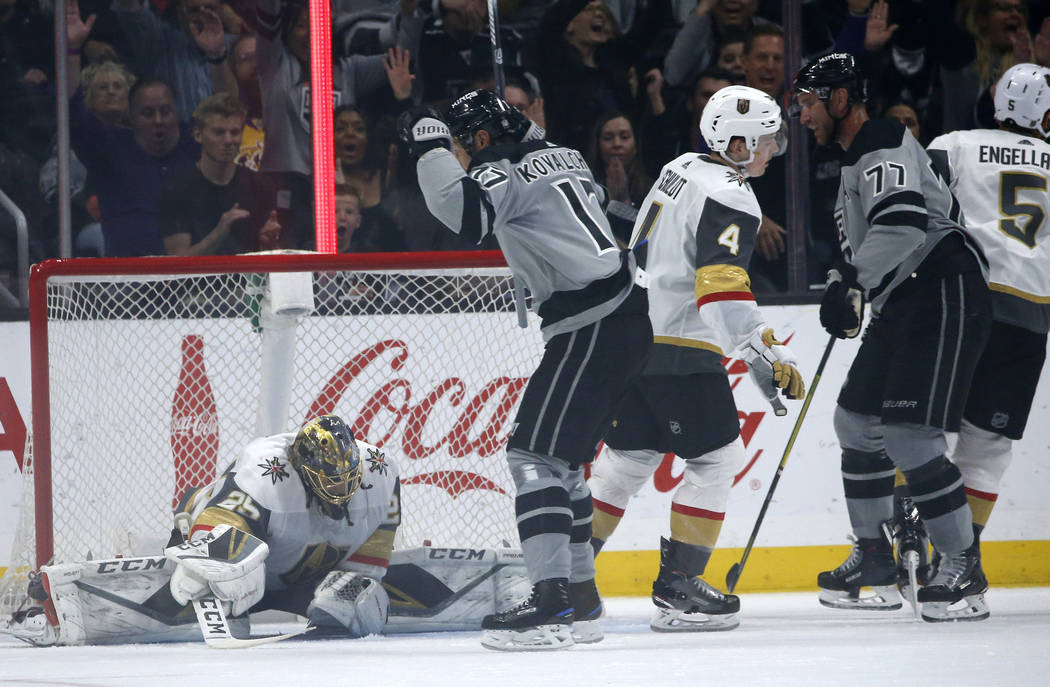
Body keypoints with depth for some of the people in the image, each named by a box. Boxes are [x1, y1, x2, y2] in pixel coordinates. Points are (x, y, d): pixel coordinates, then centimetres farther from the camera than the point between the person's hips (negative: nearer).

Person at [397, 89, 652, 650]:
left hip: (593, 325, -10)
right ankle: (580, 599, 20)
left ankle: (551, 603, -23)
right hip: (626, 313, 10)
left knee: (535, 453, -14)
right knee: (559, 458, 17)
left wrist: (430, 146, -16)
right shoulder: (562, 159, 20)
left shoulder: (506, 172, -10)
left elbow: (464, 212, -26)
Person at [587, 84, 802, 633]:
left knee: (629, 457, 16)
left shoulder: (683, 169, 13)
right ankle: (678, 586, -5)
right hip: (681, 349, -9)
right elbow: (721, 286, -29)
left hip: (631, 334, 9)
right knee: (717, 458, -2)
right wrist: (765, 357, -35)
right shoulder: (729, 199, -16)